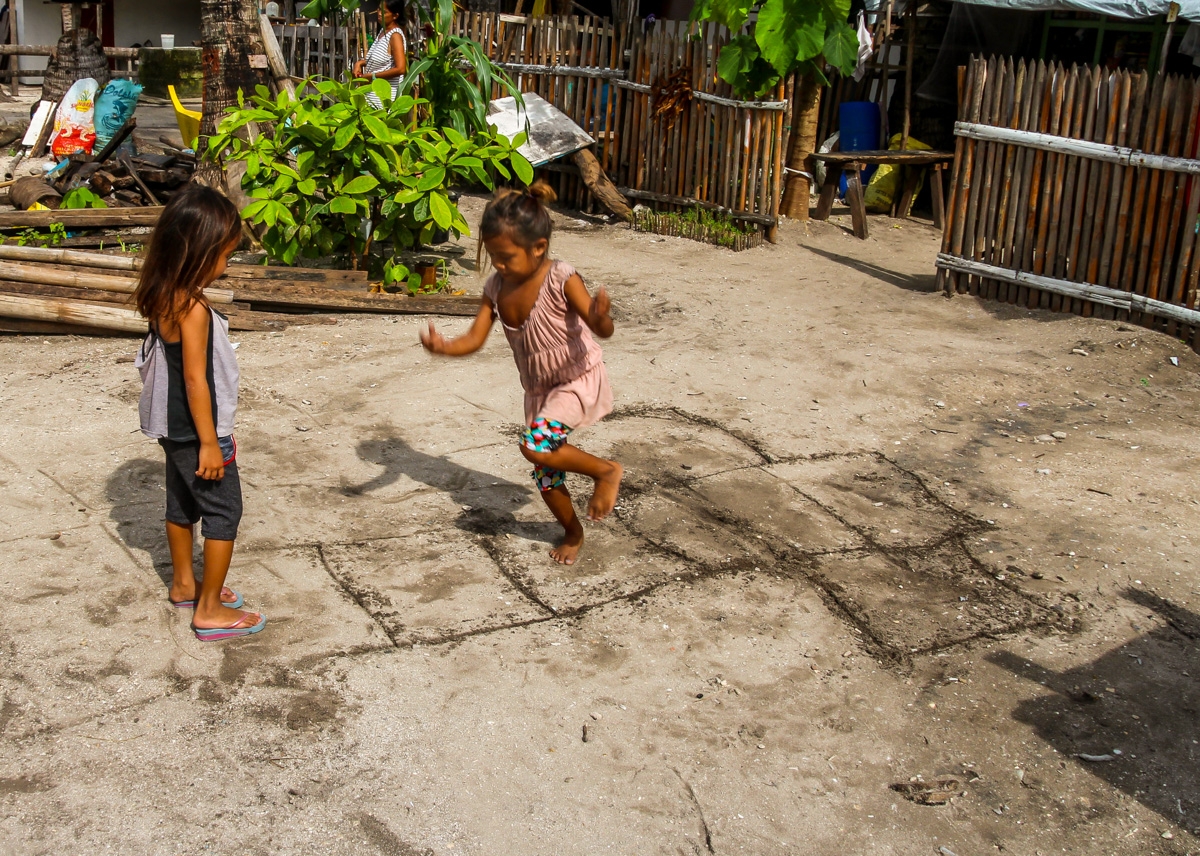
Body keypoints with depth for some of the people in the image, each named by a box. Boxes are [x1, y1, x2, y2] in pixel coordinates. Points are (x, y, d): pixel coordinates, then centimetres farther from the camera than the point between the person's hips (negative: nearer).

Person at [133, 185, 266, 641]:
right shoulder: (193, 309, -25)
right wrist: (209, 443, -19)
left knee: (182, 502, 22)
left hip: (173, 427, 9)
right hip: (196, 431, -9)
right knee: (223, 512, 2)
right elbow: (195, 379, -25)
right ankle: (209, 610, 9)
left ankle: (184, 584, 38)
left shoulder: (164, 299, 2)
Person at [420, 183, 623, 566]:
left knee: (536, 446, -27)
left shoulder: (562, 279, -24)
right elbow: (474, 339, -9)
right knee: (545, 474, 12)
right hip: (538, 389, 7)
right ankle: (573, 533, 39)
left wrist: (600, 316, -56)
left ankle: (606, 470, -4)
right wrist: (443, 346, -30)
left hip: (579, 379, -6)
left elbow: (603, 331, -31)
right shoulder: (496, 288, -8)